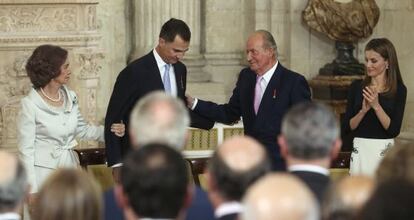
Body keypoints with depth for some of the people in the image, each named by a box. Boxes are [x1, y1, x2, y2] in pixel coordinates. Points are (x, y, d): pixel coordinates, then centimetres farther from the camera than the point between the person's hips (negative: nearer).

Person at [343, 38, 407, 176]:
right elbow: (347, 127, 2)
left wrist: (376, 106, -17)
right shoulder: (357, 87, 5)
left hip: (384, 150, -2)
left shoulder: (398, 90, -2)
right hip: (360, 150, 2)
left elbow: (394, 130, -9)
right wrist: (363, 110, -14)